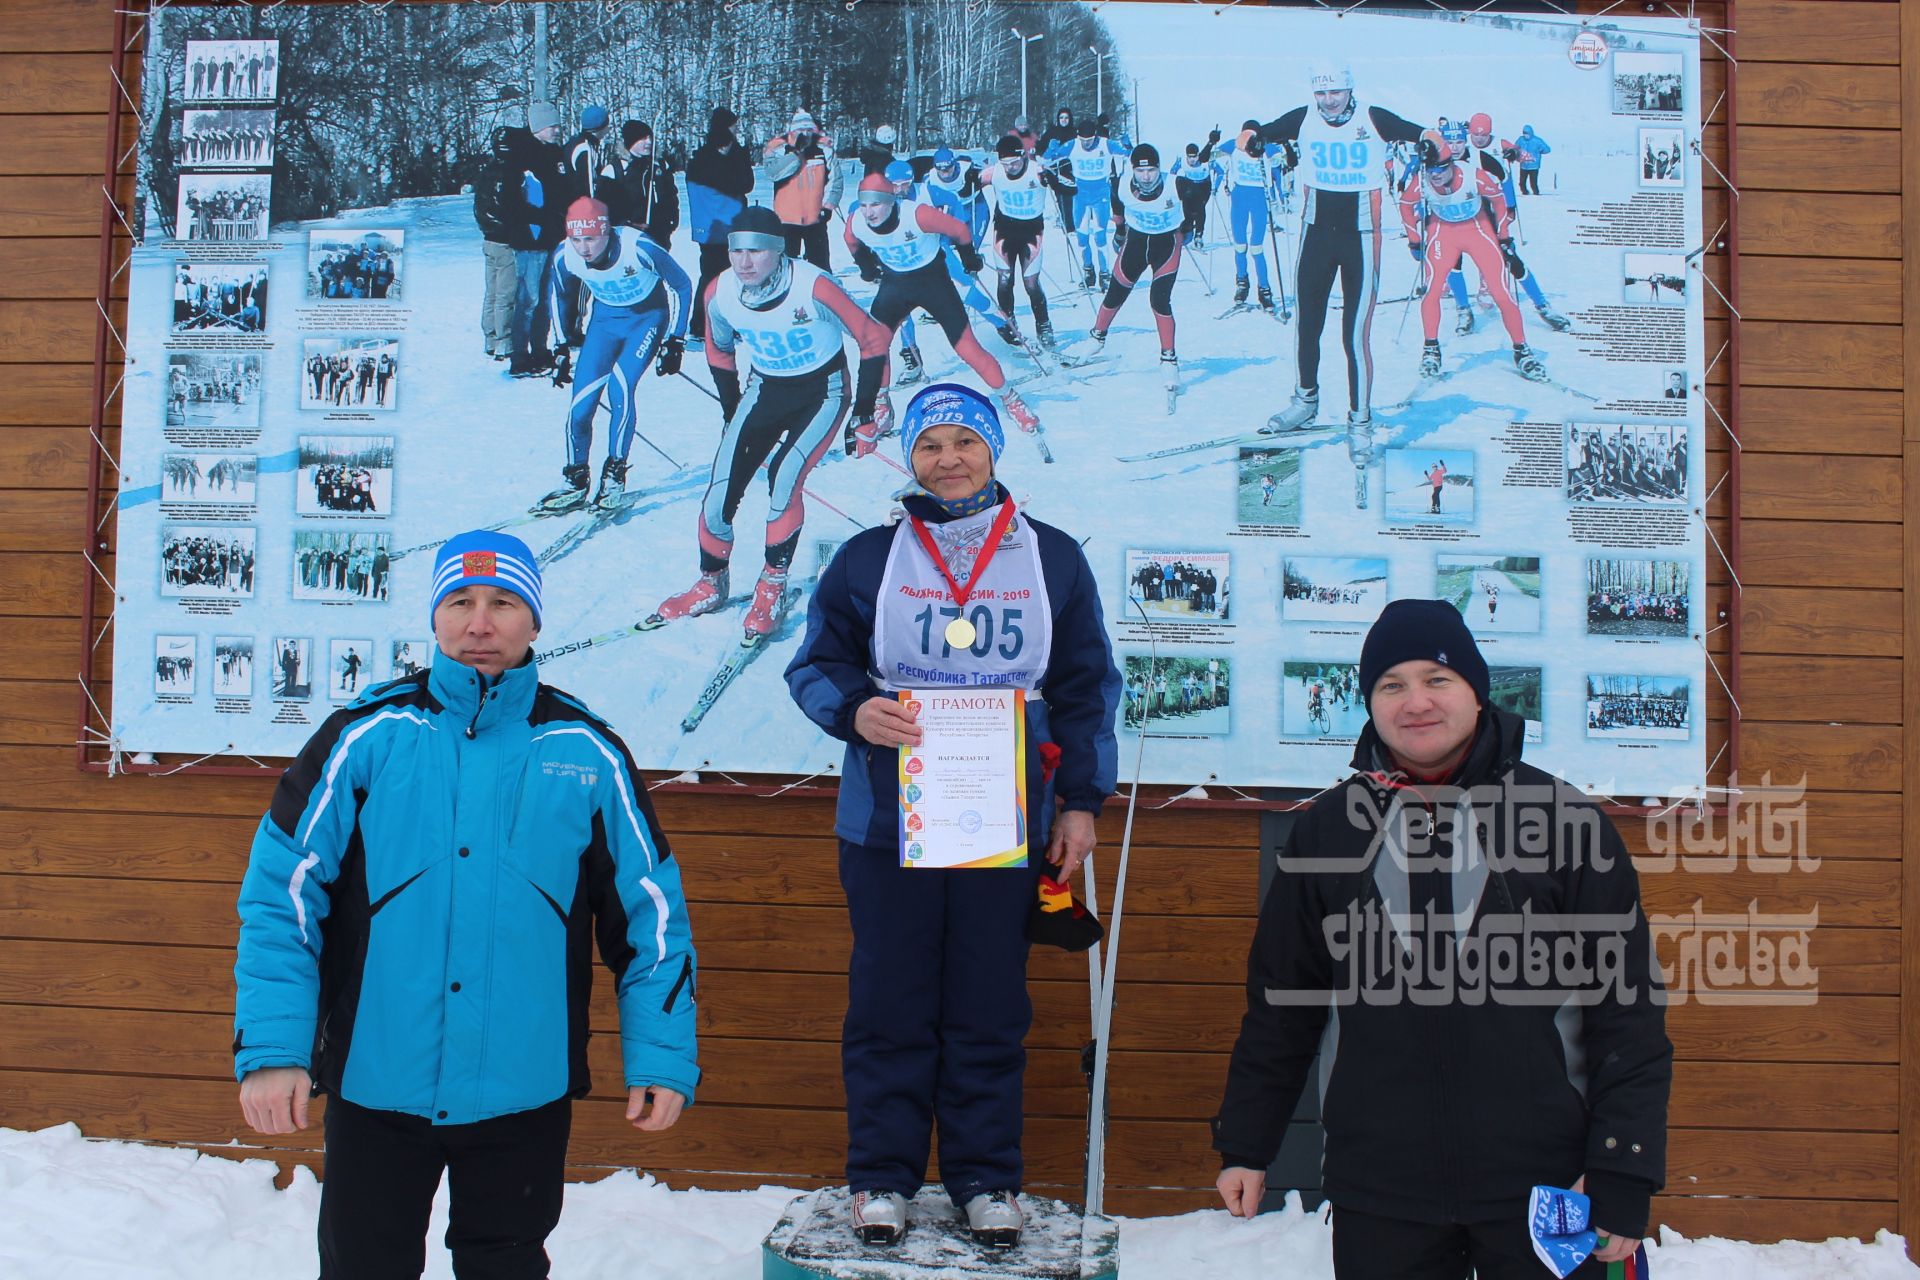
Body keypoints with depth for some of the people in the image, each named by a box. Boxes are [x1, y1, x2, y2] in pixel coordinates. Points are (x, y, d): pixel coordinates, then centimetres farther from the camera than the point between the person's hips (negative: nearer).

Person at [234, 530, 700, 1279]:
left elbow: (650, 909, 2)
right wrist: (271, 1047, -12)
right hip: (375, 1083, 0)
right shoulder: (367, 736, -4)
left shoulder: (589, 753, -1)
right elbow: (280, 893, -4)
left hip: (525, 1090, 1)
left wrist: (661, 1056, -2)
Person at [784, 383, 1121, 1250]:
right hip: (885, 822, 0)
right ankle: (882, 1173, 20)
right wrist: (854, 711, -14)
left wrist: (1081, 801, 5)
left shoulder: (1052, 558, 7)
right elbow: (815, 665, 8)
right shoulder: (868, 556, 5)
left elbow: (1086, 688, 9)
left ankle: (986, 1177, 21)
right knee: (889, 1003, 5)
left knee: (990, 1006, 6)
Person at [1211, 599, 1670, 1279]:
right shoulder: (1327, 831, 3)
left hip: (1546, 1194, -1)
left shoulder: (1568, 821, -2)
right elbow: (1279, 1004, 10)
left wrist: (1623, 1177, -5)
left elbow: (1628, 1007, -1)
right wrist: (1244, 1144, 11)